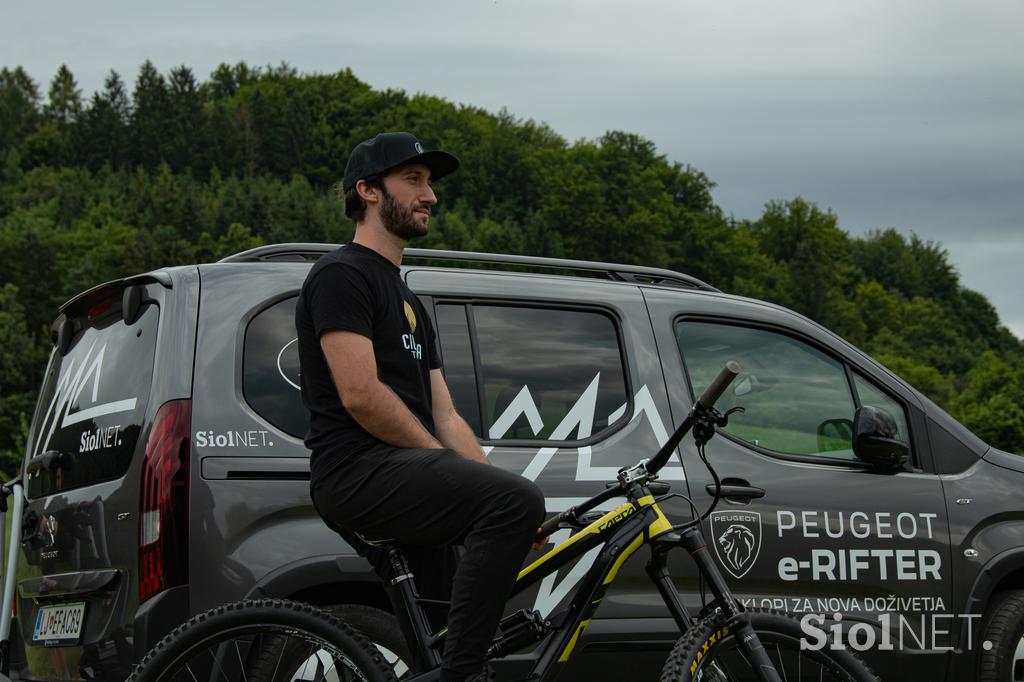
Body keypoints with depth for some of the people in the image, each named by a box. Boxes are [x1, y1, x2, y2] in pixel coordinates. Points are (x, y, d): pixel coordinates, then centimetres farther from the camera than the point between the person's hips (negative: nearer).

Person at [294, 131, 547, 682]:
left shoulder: (407, 302, 27)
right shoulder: (341, 275, -3)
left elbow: (444, 418, 21)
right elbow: (360, 395, -15)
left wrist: (491, 487, 6)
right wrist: (450, 470, -9)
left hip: (404, 477, 10)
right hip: (359, 471, -10)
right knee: (516, 500, -28)